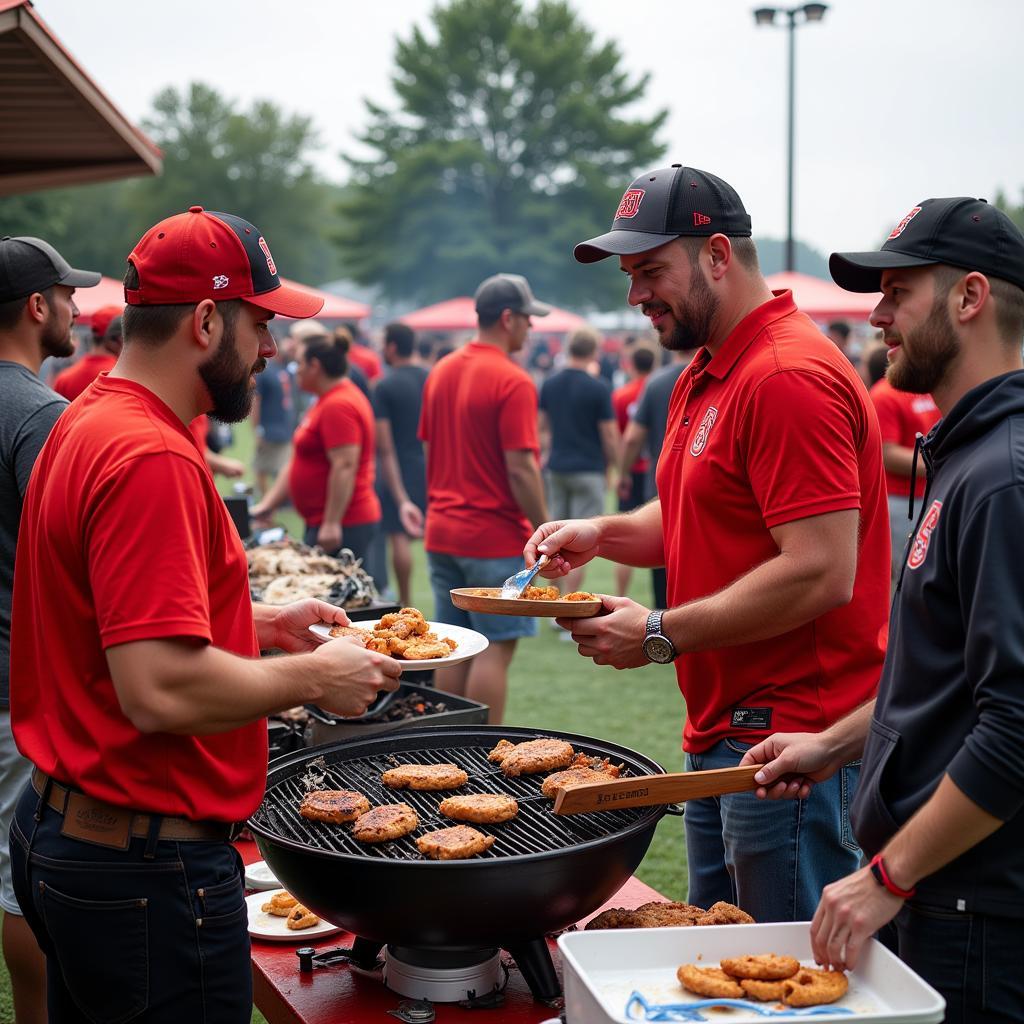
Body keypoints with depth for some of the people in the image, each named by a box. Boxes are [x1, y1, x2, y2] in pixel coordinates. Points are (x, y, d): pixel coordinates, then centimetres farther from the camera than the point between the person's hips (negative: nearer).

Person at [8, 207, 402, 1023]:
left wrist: (256, 625, 14)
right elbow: (161, 691, -29)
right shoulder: (153, 459, -23)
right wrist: (311, 678, -16)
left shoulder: (86, 424, 9)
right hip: (147, 864, -10)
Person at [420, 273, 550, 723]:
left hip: (442, 532, 8)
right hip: (496, 538, -7)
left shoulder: (441, 371, 9)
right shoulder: (512, 382, -15)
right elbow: (521, 469, -18)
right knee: (496, 648, -1)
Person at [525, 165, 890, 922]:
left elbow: (821, 572, -25)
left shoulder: (789, 377, -19)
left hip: (789, 740, -10)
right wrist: (604, 534, 6)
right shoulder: (705, 374, 15)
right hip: (722, 732, 10)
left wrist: (662, 635, -18)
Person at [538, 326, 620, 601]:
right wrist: (611, 466, 5)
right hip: (589, 470, -6)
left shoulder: (549, 384, 4)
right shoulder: (598, 387, -12)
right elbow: (609, 435, -9)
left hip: (556, 468, 6)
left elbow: (542, 426, 12)